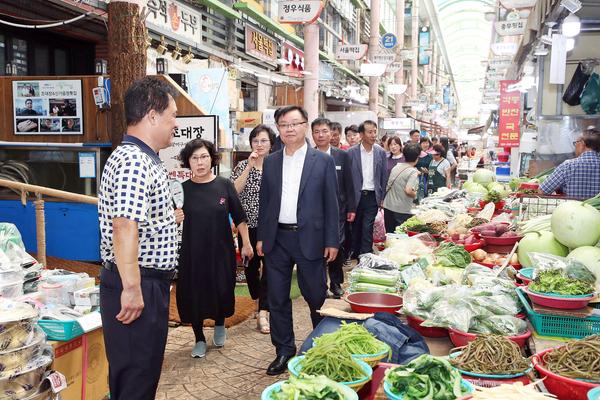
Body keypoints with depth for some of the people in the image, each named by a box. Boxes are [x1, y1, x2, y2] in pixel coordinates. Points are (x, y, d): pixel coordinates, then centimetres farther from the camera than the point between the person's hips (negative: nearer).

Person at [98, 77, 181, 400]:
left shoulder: (145, 159, 14)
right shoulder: (134, 161, -19)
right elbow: (125, 228, -28)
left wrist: (169, 217, 35)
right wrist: (131, 288, -29)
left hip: (149, 281, 10)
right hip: (137, 286, -10)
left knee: (145, 369, 21)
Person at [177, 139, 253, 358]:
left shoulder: (224, 185, -3)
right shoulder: (183, 189, -3)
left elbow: (239, 217, 3)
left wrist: (246, 244, 3)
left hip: (221, 251, 0)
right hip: (192, 252, 0)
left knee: (222, 291, 8)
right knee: (194, 295, 5)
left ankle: (220, 325, 41)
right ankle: (200, 339, 27)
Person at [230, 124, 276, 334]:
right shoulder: (243, 165, 4)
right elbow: (233, 191, -11)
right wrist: (250, 166, -14)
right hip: (248, 226, 2)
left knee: (270, 267, -6)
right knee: (251, 266, 12)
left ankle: (263, 312, -2)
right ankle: (260, 303, 34)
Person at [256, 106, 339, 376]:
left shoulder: (323, 161, -1)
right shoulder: (270, 162, 8)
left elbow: (331, 204, -1)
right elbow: (264, 201, 12)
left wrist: (332, 241, -5)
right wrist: (261, 237, 7)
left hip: (309, 239, -3)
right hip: (276, 239, 3)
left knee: (317, 297, 7)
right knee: (277, 298, 10)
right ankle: (284, 351, 25)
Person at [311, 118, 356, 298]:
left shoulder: (343, 156, 3)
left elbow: (349, 184, 6)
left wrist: (351, 208, 4)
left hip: (337, 209, 1)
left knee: (337, 246, 1)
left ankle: (336, 282, 19)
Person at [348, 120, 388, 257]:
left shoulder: (381, 152, 2)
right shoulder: (352, 152, -3)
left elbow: (384, 176, 6)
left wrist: (382, 197, 4)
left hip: (372, 196, 0)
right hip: (356, 196, 0)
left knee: (367, 228, -3)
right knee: (355, 227, 11)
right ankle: (355, 255, 24)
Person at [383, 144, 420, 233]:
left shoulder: (396, 167, 6)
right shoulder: (413, 172, -13)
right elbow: (408, 191, -24)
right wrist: (415, 195, -5)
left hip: (388, 206, 6)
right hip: (402, 210, -6)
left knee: (389, 235, 14)